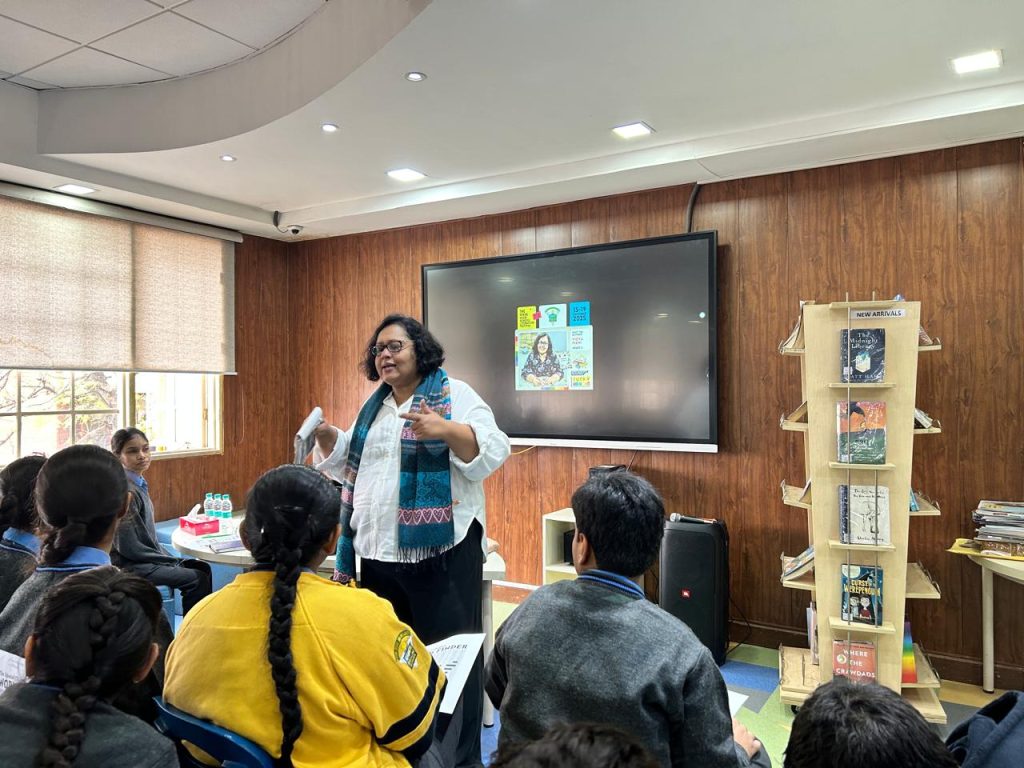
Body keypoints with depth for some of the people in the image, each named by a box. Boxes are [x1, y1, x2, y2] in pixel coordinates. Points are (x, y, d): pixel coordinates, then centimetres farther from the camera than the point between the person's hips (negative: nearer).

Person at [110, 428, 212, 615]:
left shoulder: (139, 485, 7)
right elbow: (128, 547, -20)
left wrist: (170, 559, 6)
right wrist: (173, 562, -12)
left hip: (146, 558, 9)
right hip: (129, 566, -9)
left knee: (202, 568, 6)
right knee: (197, 579, -13)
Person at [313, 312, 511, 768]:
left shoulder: (454, 394, -6)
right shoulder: (374, 406, 15)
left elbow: (492, 452, -17)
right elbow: (350, 464, 23)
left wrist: (446, 430, -32)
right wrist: (327, 438, 5)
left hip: (440, 550, -7)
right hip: (378, 552, 7)